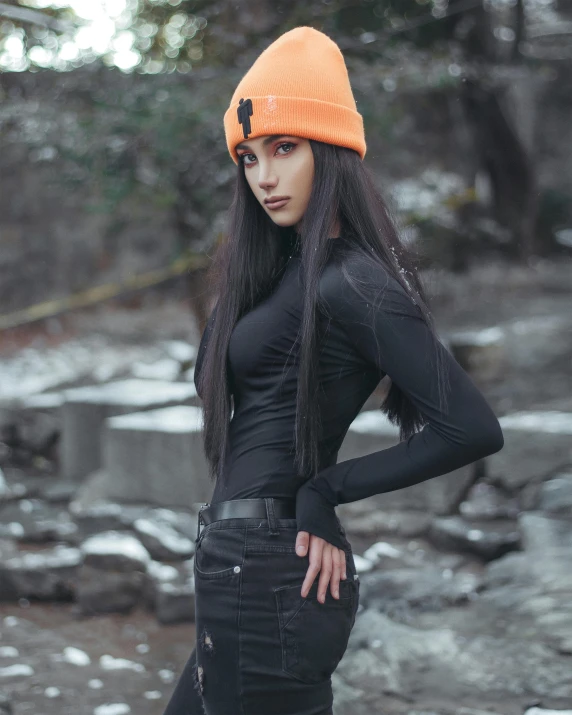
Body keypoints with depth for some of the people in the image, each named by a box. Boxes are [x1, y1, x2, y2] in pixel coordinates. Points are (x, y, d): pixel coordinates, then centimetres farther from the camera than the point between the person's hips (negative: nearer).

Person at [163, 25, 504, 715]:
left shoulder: (350, 283, -16)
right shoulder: (288, 269, 12)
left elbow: (473, 429, -22)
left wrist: (326, 490, -13)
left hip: (264, 571, -9)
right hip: (250, 562, 10)